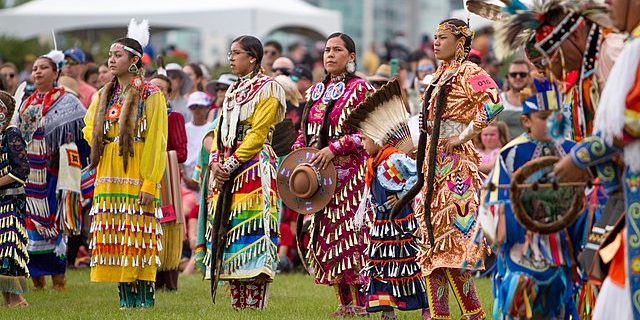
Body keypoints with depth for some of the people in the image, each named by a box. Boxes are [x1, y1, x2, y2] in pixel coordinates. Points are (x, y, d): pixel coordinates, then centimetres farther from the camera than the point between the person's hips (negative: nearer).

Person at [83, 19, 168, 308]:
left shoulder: (150, 95, -5)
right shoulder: (105, 95, 14)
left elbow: (156, 142, -9)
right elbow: (89, 129, 27)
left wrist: (150, 183, -14)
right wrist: (104, 143, 7)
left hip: (136, 177, -6)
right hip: (108, 177, 6)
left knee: (138, 238, -9)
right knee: (114, 239, 2)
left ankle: (145, 296, -6)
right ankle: (126, 298, 5)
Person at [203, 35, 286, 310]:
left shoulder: (267, 88, -3)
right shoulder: (233, 91, 22)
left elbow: (257, 133, -11)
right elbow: (221, 131, 18)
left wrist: (231, 163, -16)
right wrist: (215, 162, 1)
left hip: (254, 169, -8)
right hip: (227, 172, 8)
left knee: (251, 235, -12)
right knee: (229, 233, 4)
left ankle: (254, 307, -14)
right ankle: (237, 306, 5)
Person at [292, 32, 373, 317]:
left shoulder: (359, 88, -3)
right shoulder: (316, 90, 17)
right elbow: (306, 130, 21)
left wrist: (334, 148, -19)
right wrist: (295, 154, 4)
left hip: (348, 171, -6)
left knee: (348, 233, -10)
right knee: (326, 234, 3)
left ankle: (359, 303, -7)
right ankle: (344, 303, 6)